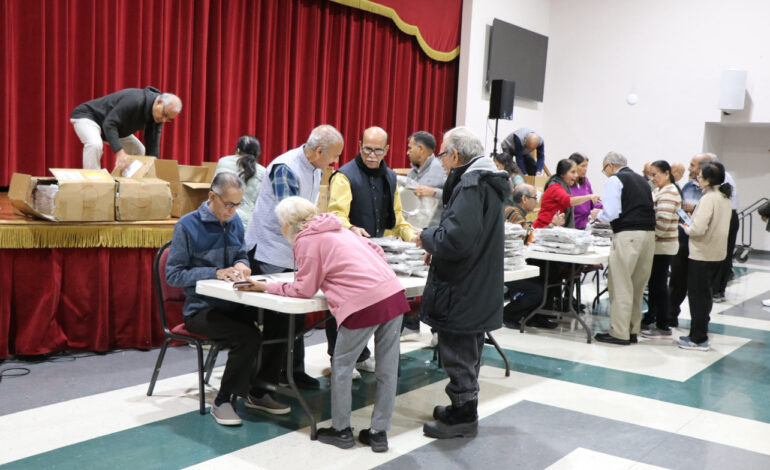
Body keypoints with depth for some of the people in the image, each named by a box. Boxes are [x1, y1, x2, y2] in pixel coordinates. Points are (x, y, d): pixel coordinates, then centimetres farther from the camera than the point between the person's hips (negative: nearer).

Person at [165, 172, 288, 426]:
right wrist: (216, 273, -20)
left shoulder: (235, 221, 10)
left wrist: (242, 265, -3)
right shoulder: (188, 225, -9)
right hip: (201, 309, -6)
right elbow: (173, 275, -11)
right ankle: (222, 401, -9)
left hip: (233, 304, 6)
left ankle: (257, 393, 4)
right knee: (248, 336, -30)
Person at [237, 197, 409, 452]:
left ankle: (341, 430, 22)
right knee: (387, 370, 12)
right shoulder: (338, 229, 24)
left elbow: (304, 289, 4)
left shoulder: (306, 241, 1)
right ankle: (379, 433, 22)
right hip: (394, 293, 8)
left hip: (364, 304, -8)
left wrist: (266, 286, 13)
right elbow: (377, 251, 25)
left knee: (342, 367, 11)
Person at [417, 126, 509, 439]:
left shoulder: (470, 185, -21)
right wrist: (437, 247, 10)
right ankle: (463, 408, 33)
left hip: (461, 290, -10)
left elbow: (456, 238, -30)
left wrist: (427, 238, -12)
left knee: (458, 354, 2)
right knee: (467, 353, 20)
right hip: (478, 287, 10)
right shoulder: (486, 181, 12)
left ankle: (463, 417, 13)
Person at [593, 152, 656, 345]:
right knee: (637, 286, 13)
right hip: (649, 233, 8)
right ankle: (633, 330, 19)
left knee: (620, 285, -2)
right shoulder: (641, 180, 21)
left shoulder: (614, 180, -2)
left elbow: (611, 213, -12)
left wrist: (598, 215, 9)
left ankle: (620, 333, 0)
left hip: (627, 235, -8)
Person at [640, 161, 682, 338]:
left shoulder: (669, 193, -16)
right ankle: (650, 319, 26)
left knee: (659, 285, -4)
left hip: (663, 246, -9)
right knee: (653, 283, 15)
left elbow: (663, 222, -23)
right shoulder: (658, 191, 15)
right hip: (657, 245, 9)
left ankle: (663, 327, 2)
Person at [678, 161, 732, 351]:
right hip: (717, 253, 9)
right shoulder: (724, 197, 9)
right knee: (705, 294, 18)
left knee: (697, 295, 0)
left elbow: (698, 229, -25)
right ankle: (701, 332, 28)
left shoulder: (708, 198, -19)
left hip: (702, 254, -9)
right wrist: (692, 226, 10)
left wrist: (686, 228, -6)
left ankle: (698, 339, 6)